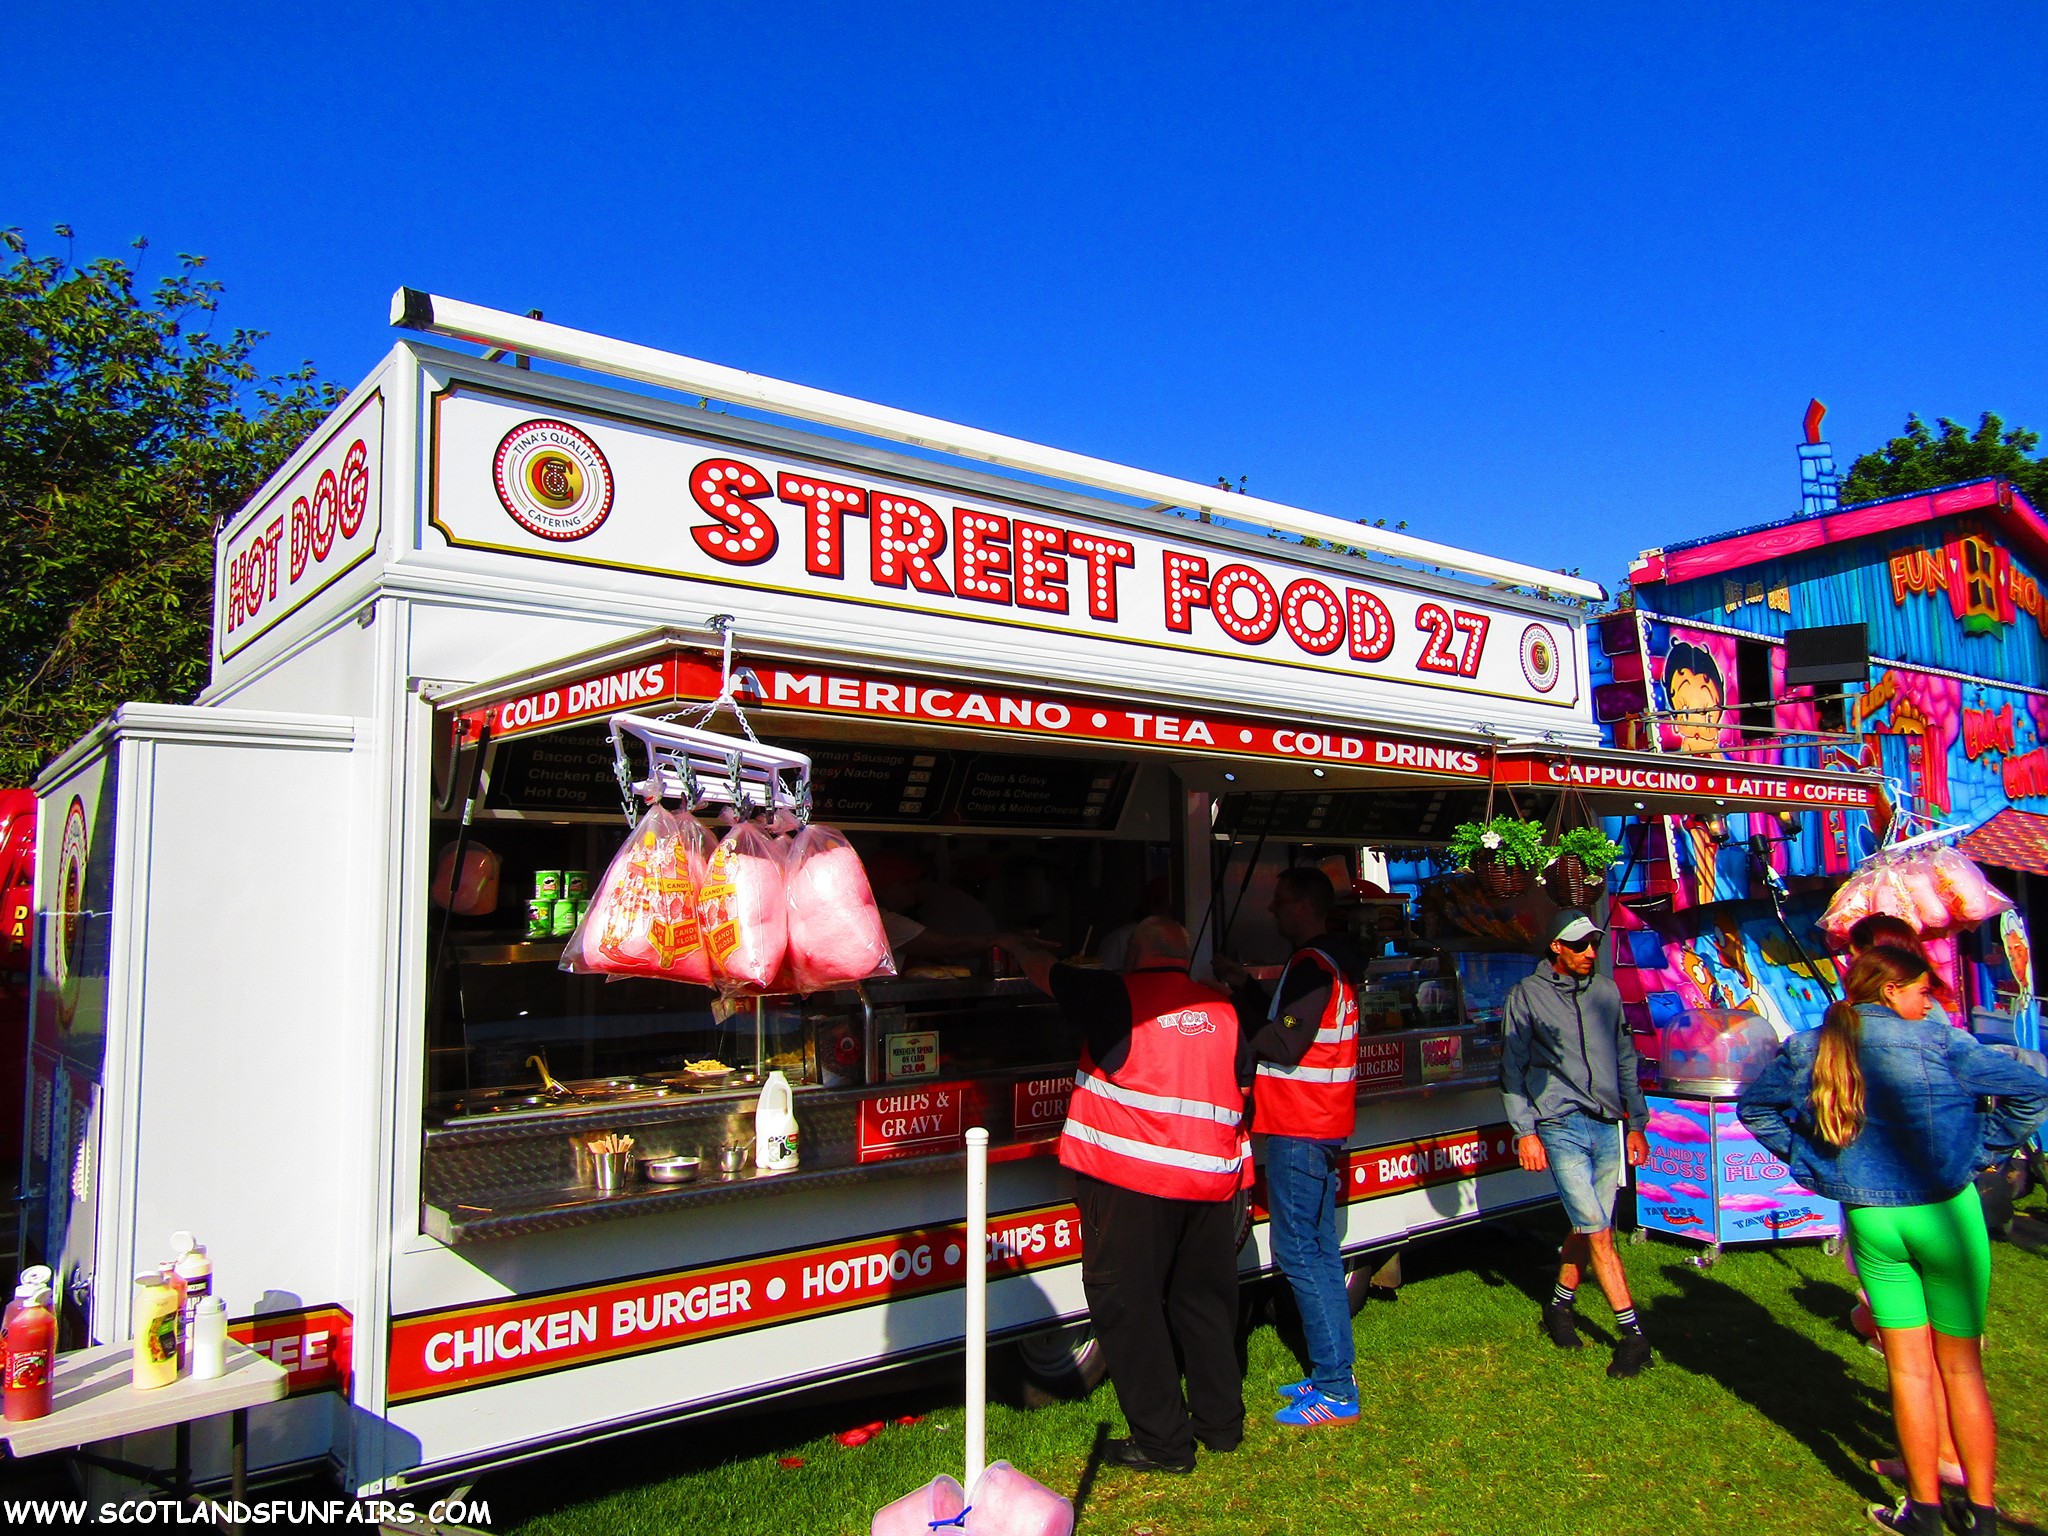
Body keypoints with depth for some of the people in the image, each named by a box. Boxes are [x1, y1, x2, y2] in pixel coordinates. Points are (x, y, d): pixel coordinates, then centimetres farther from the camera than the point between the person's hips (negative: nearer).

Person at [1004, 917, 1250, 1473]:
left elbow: (1044, 971, 5)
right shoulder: (1221, 1007, 8)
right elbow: (1240, 1088, 15)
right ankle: (1221, 1422, 31)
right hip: (1213, 1175, 6)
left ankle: (1163, 1440, 9)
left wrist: (1014, 943, 25)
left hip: (1132, 1177, -6)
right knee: (1203, 1299, 19)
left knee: (1127, 1302, 4)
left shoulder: (1118, 996, -7)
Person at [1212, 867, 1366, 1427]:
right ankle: (1333, 1376, 22)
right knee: (1318, 1250, 14)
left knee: (1299, 1250, -6)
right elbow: (1288, 1024, 18)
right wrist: (1248, 989, 9)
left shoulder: (1313, 965, -17)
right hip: (1321, 1126, 11)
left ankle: (1335, 1392, -1)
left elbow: (1284, 1044, -22)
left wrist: (1239, 998, -13)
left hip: (1300, 1129, -11)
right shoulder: (1331, 961, 16)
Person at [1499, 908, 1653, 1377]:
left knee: (1588, 1227, 10)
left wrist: (1636, 1123, 16)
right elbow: (1512, 1069, 0)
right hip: (1561, 1128, -4)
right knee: (1597, 1230, -8)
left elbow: (1626, 1061, 19)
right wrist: (1525, 1131, -6)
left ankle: (1560, 1304, 29)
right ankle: (1632, 1333, 0)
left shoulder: (1606, 992, 11)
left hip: (1608, 1127, 4)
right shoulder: (1527, 995, -1)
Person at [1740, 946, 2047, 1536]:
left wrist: (1807, 1162, 11)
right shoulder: (1934, 1042, -10)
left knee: (1908, 1368, 14)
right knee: (1962, 1367, 12)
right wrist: (1979, 1153, -1)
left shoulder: (1807, 1049, 0)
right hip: (1945, 1213, -2)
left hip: (1868, 1218, 2)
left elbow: (1753, 1106, 10)